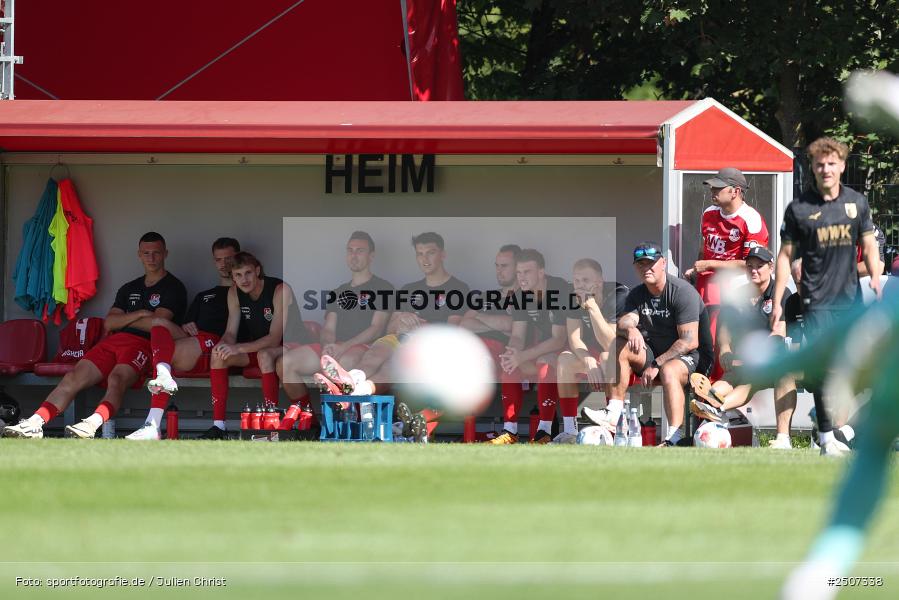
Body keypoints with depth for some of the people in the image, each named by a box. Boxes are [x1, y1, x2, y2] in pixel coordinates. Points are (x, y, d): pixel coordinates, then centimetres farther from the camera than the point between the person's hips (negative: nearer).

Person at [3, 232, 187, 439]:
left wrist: (122, 320, 8)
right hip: (113, 341, 6)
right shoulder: (129, 289, 29)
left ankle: (92, 425, -59)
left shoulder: (173, 288, 9)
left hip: (143, 344, -6)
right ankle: (34, 424, -27)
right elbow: (108, 323, 17)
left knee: (116, 379, -37)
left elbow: (156, 323, -6)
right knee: (73, 378, -15)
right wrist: (137, 315, 0)